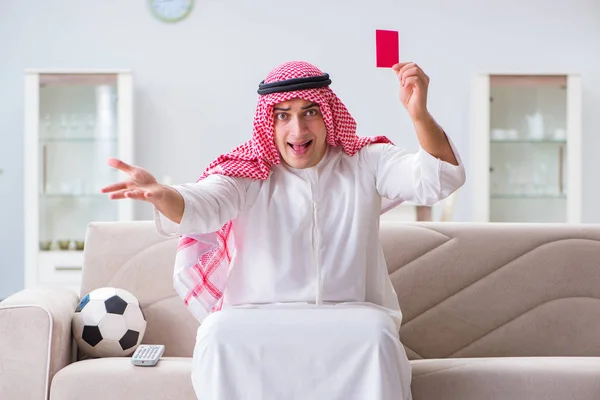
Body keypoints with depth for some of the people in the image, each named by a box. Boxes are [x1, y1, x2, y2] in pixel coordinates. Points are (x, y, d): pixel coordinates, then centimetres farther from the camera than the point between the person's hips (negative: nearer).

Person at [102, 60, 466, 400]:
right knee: (220, 332, -31)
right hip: (258, 319, 0)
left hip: (350, 318, 0)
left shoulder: (367, 163, 3)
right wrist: (160, 194, -43)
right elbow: (201, 206, -17)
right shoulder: (248, 173, 1)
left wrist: (419, 115, -32)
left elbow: (439, 180, -11)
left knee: (376, 331, -33)